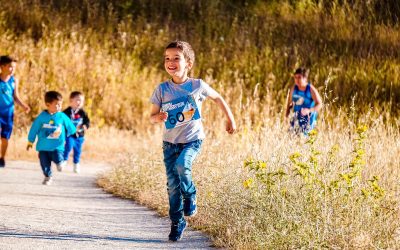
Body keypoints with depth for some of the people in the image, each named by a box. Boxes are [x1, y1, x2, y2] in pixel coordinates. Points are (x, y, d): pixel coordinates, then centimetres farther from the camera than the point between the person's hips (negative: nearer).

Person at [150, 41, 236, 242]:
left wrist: (230, 119, 14)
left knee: (181, 165, -30)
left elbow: (218, 98, 11)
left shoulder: (197, 86, -7)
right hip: (170, 141, 2)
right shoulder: (162, 89, -5)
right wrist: (158, 117, -24)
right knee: (172, 184, 0)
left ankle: (190, 195, 0)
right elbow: (152, 116, 0)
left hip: (192, 139, -2)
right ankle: (177, 223, 15)